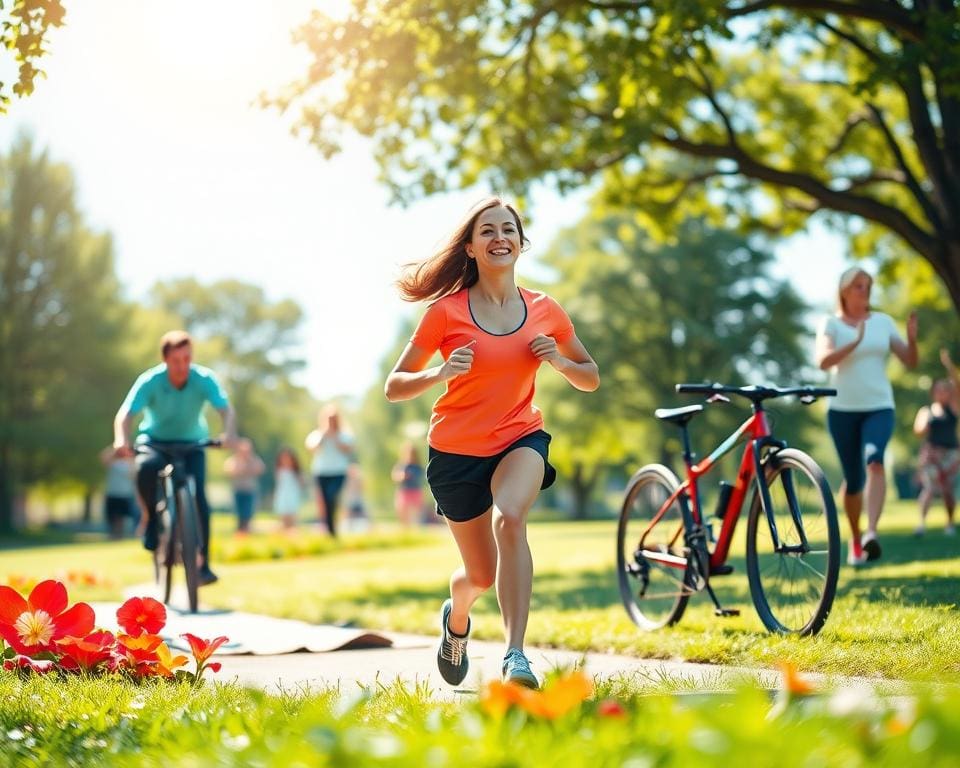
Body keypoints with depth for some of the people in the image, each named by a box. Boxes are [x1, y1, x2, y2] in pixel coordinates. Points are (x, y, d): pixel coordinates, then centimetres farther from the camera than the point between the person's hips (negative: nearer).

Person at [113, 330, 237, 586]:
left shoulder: (204, 378, -23)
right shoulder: (150, 381, -24)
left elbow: (225, 408, -35)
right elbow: (126, 414, -33)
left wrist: (229, 433, -56)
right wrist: (121, 440, -53)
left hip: (191, 442, 0)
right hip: (155, 440, 0)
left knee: (198, 495, -20)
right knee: (146, 467, -35)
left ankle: (204, 563, -12)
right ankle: (152, 518, -9)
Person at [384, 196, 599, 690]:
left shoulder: (545, 311, -2)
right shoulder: (447, 312, -10)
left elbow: (590, 379, 10)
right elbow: (394, 388, -9)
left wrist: (558, 360, -12)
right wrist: (440, 373, -28)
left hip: (521, 438, 1)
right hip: (457, 450, -1)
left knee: (509, 518, -33)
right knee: (482, 575, 8)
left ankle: (515, 656, -35)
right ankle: (456, 618, 47)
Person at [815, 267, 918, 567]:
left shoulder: (882, 321, 8)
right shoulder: (831, 324, 1)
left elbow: (910, 362, 6)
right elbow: (823, 360, -16)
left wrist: (911, 338, -14)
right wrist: (855, 342, -29)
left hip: (879, 407, 0)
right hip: (843, 410, 0)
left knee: (874, 460, -26)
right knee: (853, 479, 6)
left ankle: (872, 532, -38)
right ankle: (855, 539, 27)